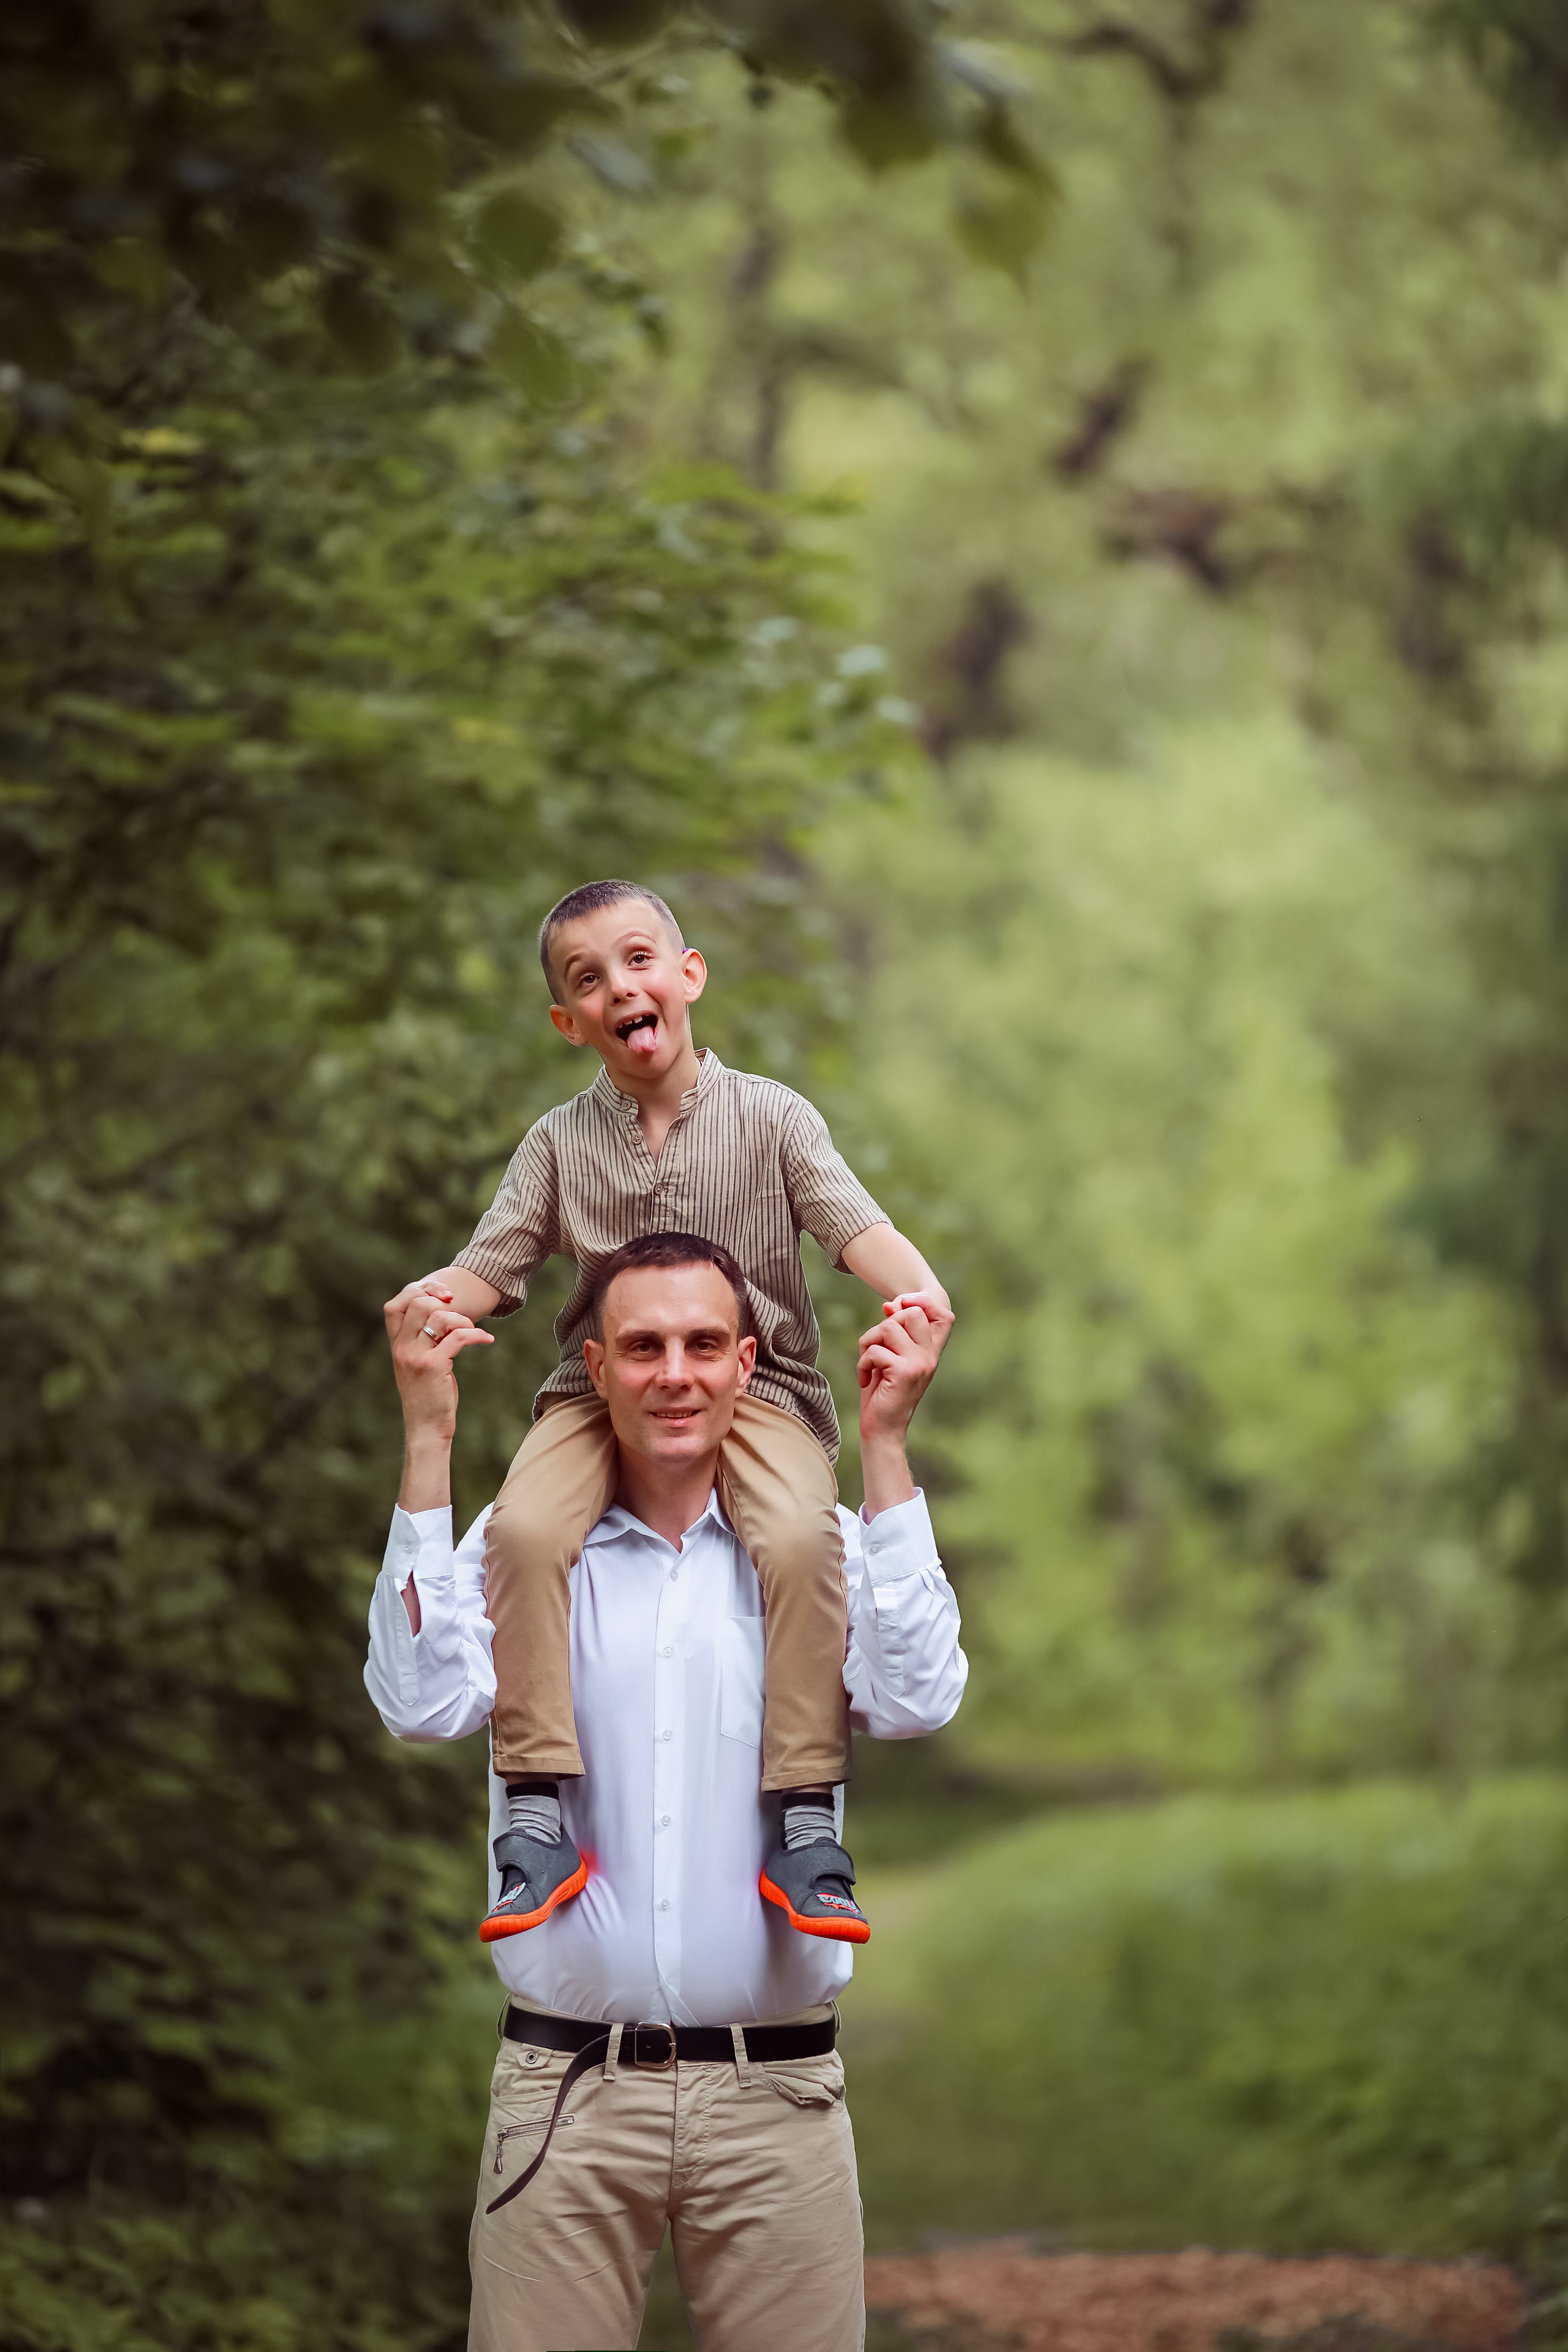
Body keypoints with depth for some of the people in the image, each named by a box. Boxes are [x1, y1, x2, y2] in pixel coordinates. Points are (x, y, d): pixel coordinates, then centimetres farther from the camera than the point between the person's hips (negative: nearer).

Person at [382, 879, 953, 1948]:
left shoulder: (770, 1116, 3)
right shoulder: (560, 1144, 8)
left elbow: (854, 1224, -8)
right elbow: (492, 1264, 4)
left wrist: (917, 1290, -30)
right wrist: (434, 1298, -21)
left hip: (753, 1381, -2)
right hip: (599, 1388, 2)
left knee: (801, 1538, -32)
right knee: (525, 1529, -28)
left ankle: (805, 1829, -25)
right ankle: (540, 1822, -24)